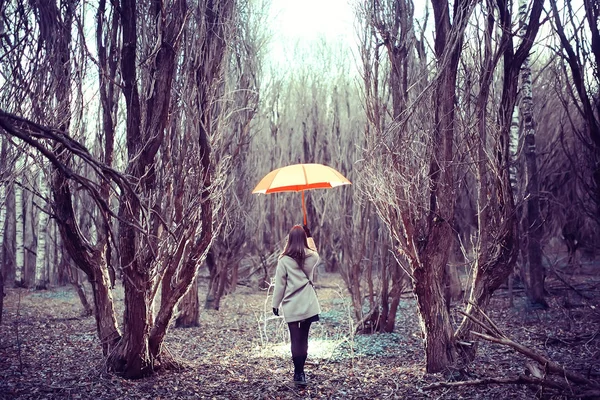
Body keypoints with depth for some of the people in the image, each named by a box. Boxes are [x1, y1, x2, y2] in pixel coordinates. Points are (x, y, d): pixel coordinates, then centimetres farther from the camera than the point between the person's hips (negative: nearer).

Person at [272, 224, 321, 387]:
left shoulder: (284, 260, -8)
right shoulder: (312, 257, 1)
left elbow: (279, 284, -5)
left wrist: (275, 303, 5)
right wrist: (309, 235, 33)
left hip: (291, 306, -3)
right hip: (309, 305, 3)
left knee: (296, 339, 0)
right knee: (303, 337, 13)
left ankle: (299, 373, 0)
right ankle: (299, 370, 23)